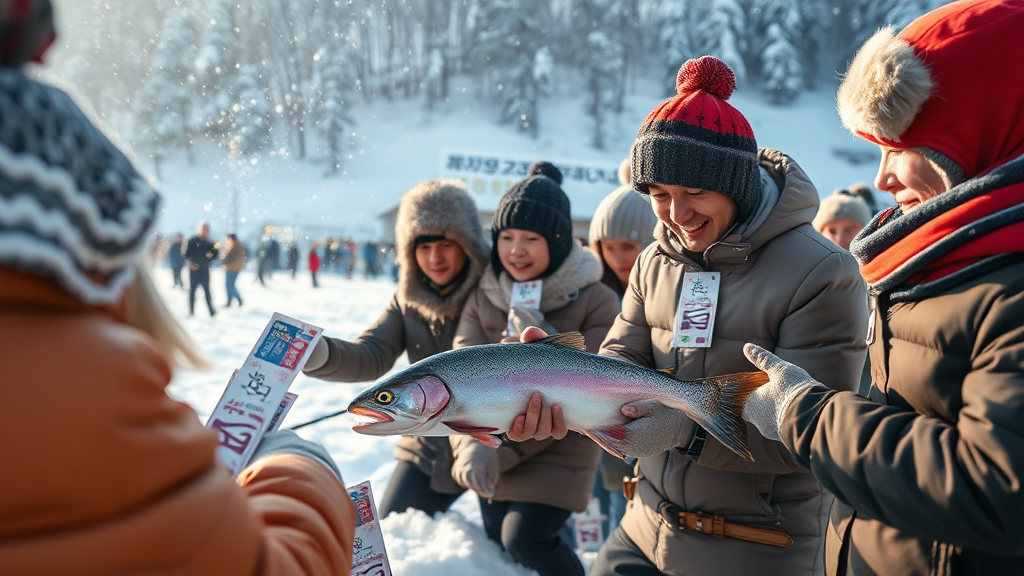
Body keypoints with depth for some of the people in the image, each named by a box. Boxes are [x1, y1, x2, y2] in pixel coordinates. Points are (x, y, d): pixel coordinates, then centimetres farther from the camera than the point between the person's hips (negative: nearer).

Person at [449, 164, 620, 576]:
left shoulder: (595, 301, -13)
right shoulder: (483, 295, -2)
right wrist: (472, 445, -26)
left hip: (560, 454, -5)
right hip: (494, 458, 5)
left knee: (525, 538, -17)